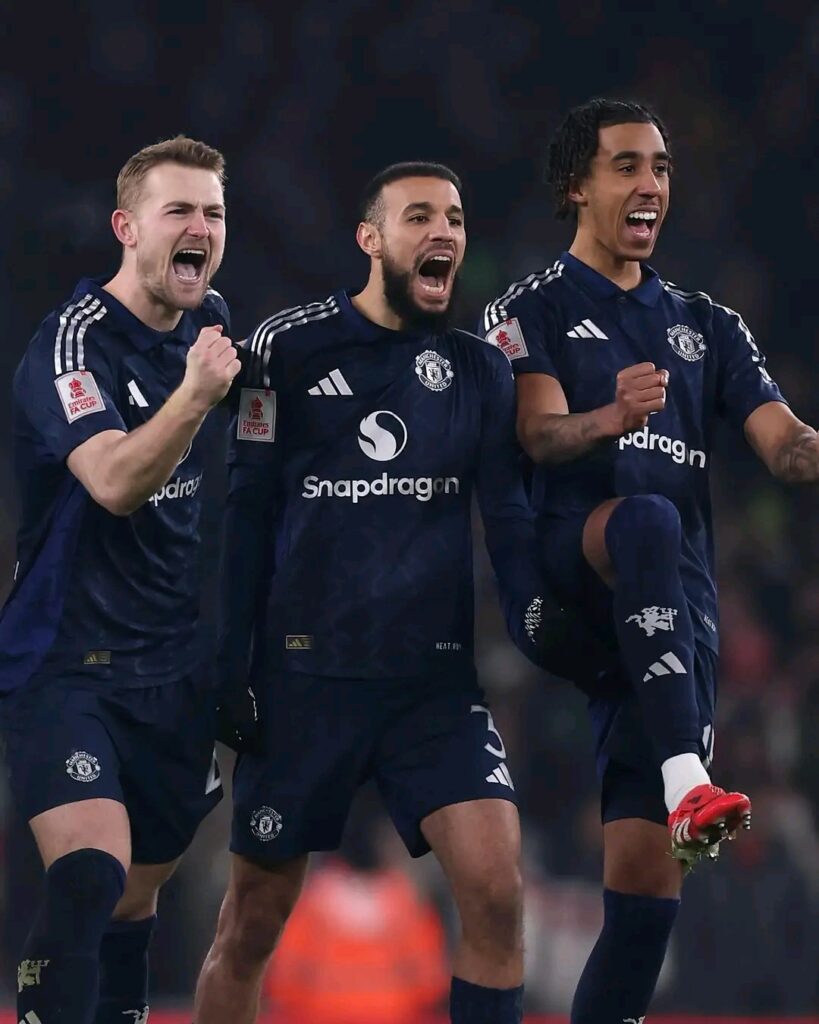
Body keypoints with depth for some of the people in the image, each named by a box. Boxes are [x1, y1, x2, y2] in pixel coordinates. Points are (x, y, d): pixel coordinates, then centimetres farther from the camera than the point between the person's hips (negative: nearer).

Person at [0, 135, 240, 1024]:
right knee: (89, 872, -24)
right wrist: (196, 395, -44)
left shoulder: (213, 323, 8)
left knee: (135, 897, 13)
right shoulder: (74, 340, -14)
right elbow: (114, 482, -30)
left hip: (175, 673, 7)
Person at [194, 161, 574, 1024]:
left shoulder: (479, 370, 6)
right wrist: (226, 670, -2)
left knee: (495, 886, -16)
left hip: (437, 676, 2)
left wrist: (541, 622, -15)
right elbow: (248, 519, 1)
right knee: (253, 919, 5)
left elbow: (507, 518, 4)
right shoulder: (289, 347, -3)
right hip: (304, 675, -2)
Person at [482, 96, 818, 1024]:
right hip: (567, 574, -4)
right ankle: (684, 780, -53)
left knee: (646, 881, -5)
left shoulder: (705, 326, 21)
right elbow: (540, 434, -10)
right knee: (647, 519, -39)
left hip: (673, 612, 4)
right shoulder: (531, 311, 8)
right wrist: (611, 418, -32)